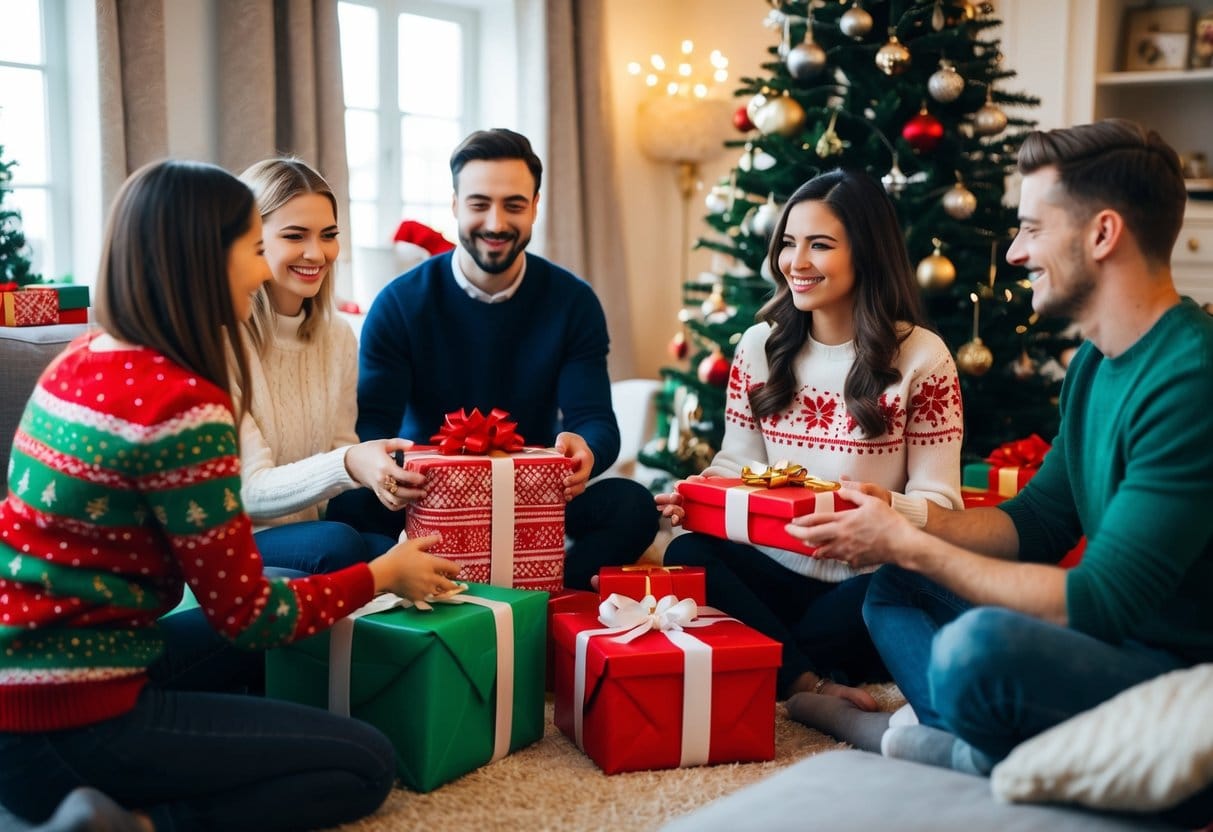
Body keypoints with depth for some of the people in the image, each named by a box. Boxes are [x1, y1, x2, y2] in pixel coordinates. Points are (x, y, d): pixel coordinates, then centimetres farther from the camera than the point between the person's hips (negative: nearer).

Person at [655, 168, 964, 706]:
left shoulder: (922, 357, -4)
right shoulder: (760, 346, 8)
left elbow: (940, 501, -6)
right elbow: (735, 463, 8)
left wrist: (888, 508, -29)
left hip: (867, 581, -2)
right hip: (774, 571, 3)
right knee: (686, 557, -27)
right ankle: (809, 681, -20)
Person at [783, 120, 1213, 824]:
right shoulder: (1097, 361, 8)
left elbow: (1099, 602, -25)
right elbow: (1038, 521, 14)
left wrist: (910, 546, -17)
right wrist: (899, 524, -1)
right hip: (1112, 638, 10)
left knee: (979, 645, -36)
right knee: (891, 586, 12)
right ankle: (980, 749, -10)